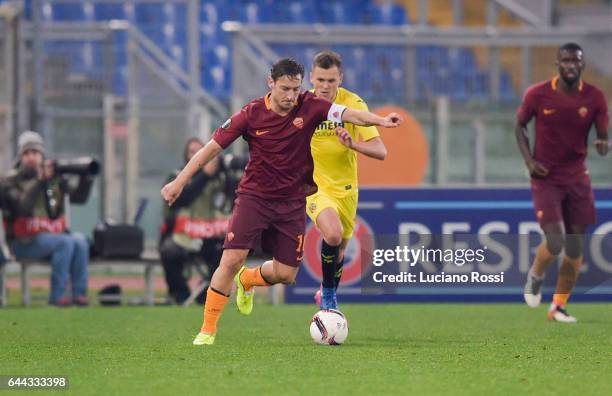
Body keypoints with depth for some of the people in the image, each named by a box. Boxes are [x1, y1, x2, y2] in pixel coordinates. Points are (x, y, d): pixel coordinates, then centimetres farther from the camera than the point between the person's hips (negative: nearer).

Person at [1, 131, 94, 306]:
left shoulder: (54, 179, 15)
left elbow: (79, 197, 6)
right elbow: (23, 207, -19)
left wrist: (85, 178, -11)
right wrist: (40, 181, -24)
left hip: (53, 235, 5)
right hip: (24, 242, -5)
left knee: (79, 241, -24)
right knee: (65, 242, -29)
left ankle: (79, 293, -25)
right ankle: (57, 296, -28)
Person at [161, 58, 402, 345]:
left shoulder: (310, 107, -9)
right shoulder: (252, 114, -11)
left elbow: (349, 114, -21)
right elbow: (213, 147, -5)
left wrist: (380, 120, -41)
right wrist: (179, 182, -5)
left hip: (293, 201, 3)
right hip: (254, 196, -3)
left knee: (286, 274, 5)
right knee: (232, 260, -17)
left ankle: (246, 280, 39)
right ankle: (208, 330, -5)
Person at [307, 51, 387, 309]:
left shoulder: (353, 104, -15)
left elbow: (380, 151, -20)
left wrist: (354, 144, -38)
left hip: (346, 187, 2)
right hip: (314, 184, -2)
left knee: (339, 251, 16)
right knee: (333, 234, -29)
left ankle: (326, 295, 46)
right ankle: (328, 293, -6)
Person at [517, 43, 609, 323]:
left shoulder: (595, 97, -6)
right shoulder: (537, 95, -10)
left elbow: (603, 136, -3)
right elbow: (520, 126, 5)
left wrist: (603, 145, -28)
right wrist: (529, 161, -7)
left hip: (577, 178, 3)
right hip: (546, 177, -3)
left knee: (575, 247, 3)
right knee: (555, 242, -15)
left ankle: (559, 306, 18)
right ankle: (535, 277, 18)